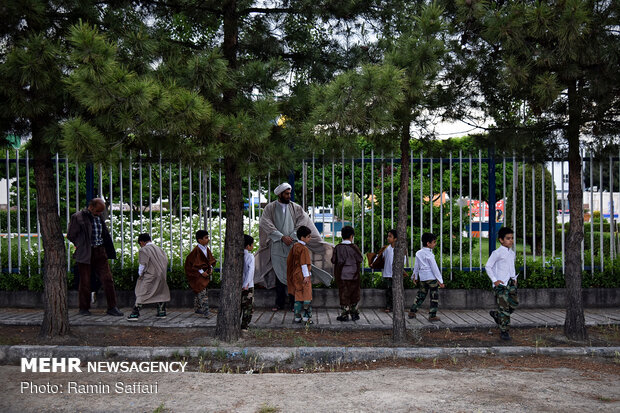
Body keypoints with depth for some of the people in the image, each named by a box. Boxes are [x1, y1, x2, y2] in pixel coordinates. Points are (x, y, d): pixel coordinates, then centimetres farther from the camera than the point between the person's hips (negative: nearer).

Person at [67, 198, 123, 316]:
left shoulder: (99, 217, 12)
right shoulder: (77, 217, -6)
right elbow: (70, 235, -2)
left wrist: (110, 252, 12)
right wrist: (82, 246, 4)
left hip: (100, 252, 5)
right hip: (85, 254, -4)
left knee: (108, 279, -1)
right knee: (85, 282, 5)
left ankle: (112, 308, 5)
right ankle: (84, 309, 19)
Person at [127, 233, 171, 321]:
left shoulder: (143, 250, -6)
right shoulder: (159, 249, 14)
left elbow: (143, 265, -11)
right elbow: (166, 261, 14)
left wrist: (140, 274, 3)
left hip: (149, 276, -6)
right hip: (161, 276, 6)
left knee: (141, 294, -5)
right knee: (160, 293, 19)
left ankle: (135, 313, -9)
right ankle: (161, 312, 21)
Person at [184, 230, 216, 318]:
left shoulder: (206, 249, 5)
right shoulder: (196, 250, -19)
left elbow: (211, 260, 19)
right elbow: (190, 263, -19)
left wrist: (211, 268, 0)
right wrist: (201, 272, -20)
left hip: (205, 274, 8)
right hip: (197, 275, -8)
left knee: (198, 292, 18)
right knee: (202, 293, -11)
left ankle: (197, 309, 29)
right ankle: (206, 312, -10)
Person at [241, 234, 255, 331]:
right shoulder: (250, 256, -10)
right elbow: (251, 270, -21)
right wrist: (246, 284, -21)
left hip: (238, 285, 5)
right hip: (248, 286, -5)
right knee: (248, 307, 5)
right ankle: (244, 326, 4)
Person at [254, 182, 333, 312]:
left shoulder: (296, 208, 6)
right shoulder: (270, 208, 4)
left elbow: (303, 223, -2)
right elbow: (266, 224, -6)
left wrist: (291, 237, -12)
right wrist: (282, 237, -14)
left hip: (293, 245, 0)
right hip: (276, 246, 0)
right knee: (279, 274, 5)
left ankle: (294, 303, 5)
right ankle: (279, 303, 13)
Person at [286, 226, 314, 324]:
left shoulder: (295, 246, 10)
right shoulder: (304, 249, -17)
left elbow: (289, 260, 17)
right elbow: (304, 264, -20)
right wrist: (306, 275, -17)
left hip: (295, 275, 9)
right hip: (303, 275, -9)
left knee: (298, 296, 13)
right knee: (307, 296, -2)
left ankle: (297, 317, 15)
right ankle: (306, 317, -1)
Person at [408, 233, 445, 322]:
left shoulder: (418, 253, 7)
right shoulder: (429, 255, -13)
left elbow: (416, 266, 14)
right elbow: (434, 268, -13)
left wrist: (414, 276, 26)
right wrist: (440, 281, -10)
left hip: (422, 278, 7)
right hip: (431, 278, -7)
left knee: (421, 295, 17)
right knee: (434, 297, 2)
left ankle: (412, 312, 17)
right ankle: (432, 316, 2)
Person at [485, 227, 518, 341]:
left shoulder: (512, 253, 12)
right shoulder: (497, 253, -11)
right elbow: (488, 266, -8)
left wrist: (514, 278, 12)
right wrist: (494, 280, -12)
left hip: (511, 283, 7)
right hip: (501, 284, -7)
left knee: (514, 303, 7)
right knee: (504, 307, -4)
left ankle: (496, 314, 30)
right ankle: (504, 331, 4)